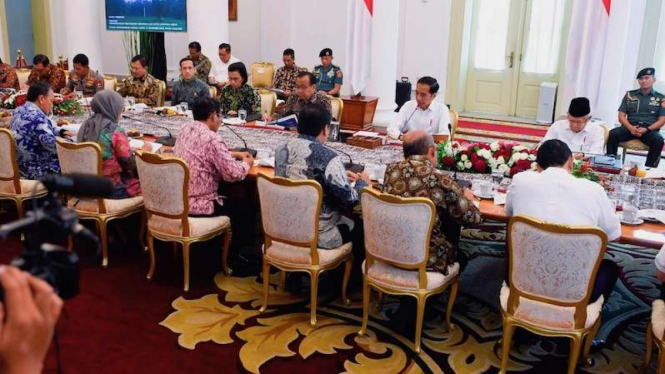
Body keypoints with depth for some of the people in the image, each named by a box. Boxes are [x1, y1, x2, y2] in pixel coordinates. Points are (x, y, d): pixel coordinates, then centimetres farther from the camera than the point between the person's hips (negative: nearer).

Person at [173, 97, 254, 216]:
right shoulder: (212, 138, -19)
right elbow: (233, 174, -18)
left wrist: (235, 154, 20)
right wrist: (246, 164, 2)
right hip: (199, 206, -8)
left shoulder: (186, 129, 4)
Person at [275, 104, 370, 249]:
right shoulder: (328, 158, -23)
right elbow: (349, 199, -17)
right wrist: (362, 182, 4)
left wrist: (341, 175, 18)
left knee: (346, 219, 29)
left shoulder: (282, 150, -2)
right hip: (319, 234, -7)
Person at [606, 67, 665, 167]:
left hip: (650, 130, -1)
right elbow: (621, 116, 8)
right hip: (630, 128, 1)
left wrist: (646, 129, -15)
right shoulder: (629, 95, 14)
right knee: (613, 134, -30)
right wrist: (631, 128, -13)